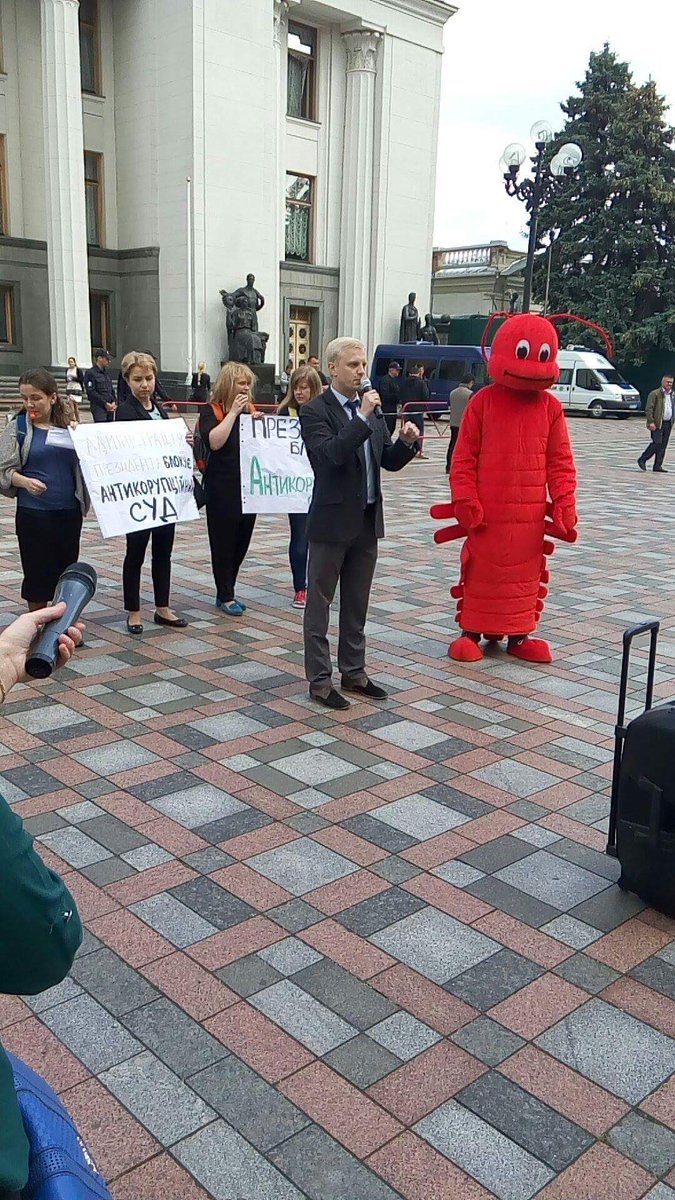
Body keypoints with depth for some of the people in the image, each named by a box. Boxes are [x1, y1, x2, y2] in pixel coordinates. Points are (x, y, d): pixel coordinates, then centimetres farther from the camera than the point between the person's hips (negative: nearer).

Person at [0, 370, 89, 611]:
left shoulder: (69, 426, 6)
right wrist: (25, 482, -23)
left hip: (70, 512, 3)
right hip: (33, 513, -2)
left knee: (67, 573, 10)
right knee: (37, 573, 5)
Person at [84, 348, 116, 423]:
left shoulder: (106, 373, 18)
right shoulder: (90, 373, -5)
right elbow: (91, 392, -12)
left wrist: (114, 402, 2)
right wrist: (105, 403, -14)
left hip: (110, 407, 7)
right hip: (98, 407, -7)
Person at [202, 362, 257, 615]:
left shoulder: (250, 409, 10)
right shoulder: (211, 411, -5)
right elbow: (214, 442, -21)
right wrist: (233, 412, -19)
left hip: (248, 485, 6)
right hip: (222, 488, -6)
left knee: (242, 540, 11)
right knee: (223, 542, 2)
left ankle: (226, 592, 23)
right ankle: (226, 596, 13)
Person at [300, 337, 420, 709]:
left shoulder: (371, 411, 10)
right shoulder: (314, 411, -10)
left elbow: (389, 461, 11)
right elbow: (331, 454, -25)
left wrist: (406, 442, -8)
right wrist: (363, 418, -25)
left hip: (368, 521, 7)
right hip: (331, 523, -7)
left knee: (357, 604, 16)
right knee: (319, 604, 3)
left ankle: (354, 672, 27)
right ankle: (319, 680, 11)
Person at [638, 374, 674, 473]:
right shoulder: (655, 394, -6)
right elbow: (648, 409, -11)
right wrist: (651, 422, -19)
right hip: (657, 424, -7)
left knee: (663, 446, 4)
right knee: (657, 443, -14)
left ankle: (657, 466, 8)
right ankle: (642, 460, 1)